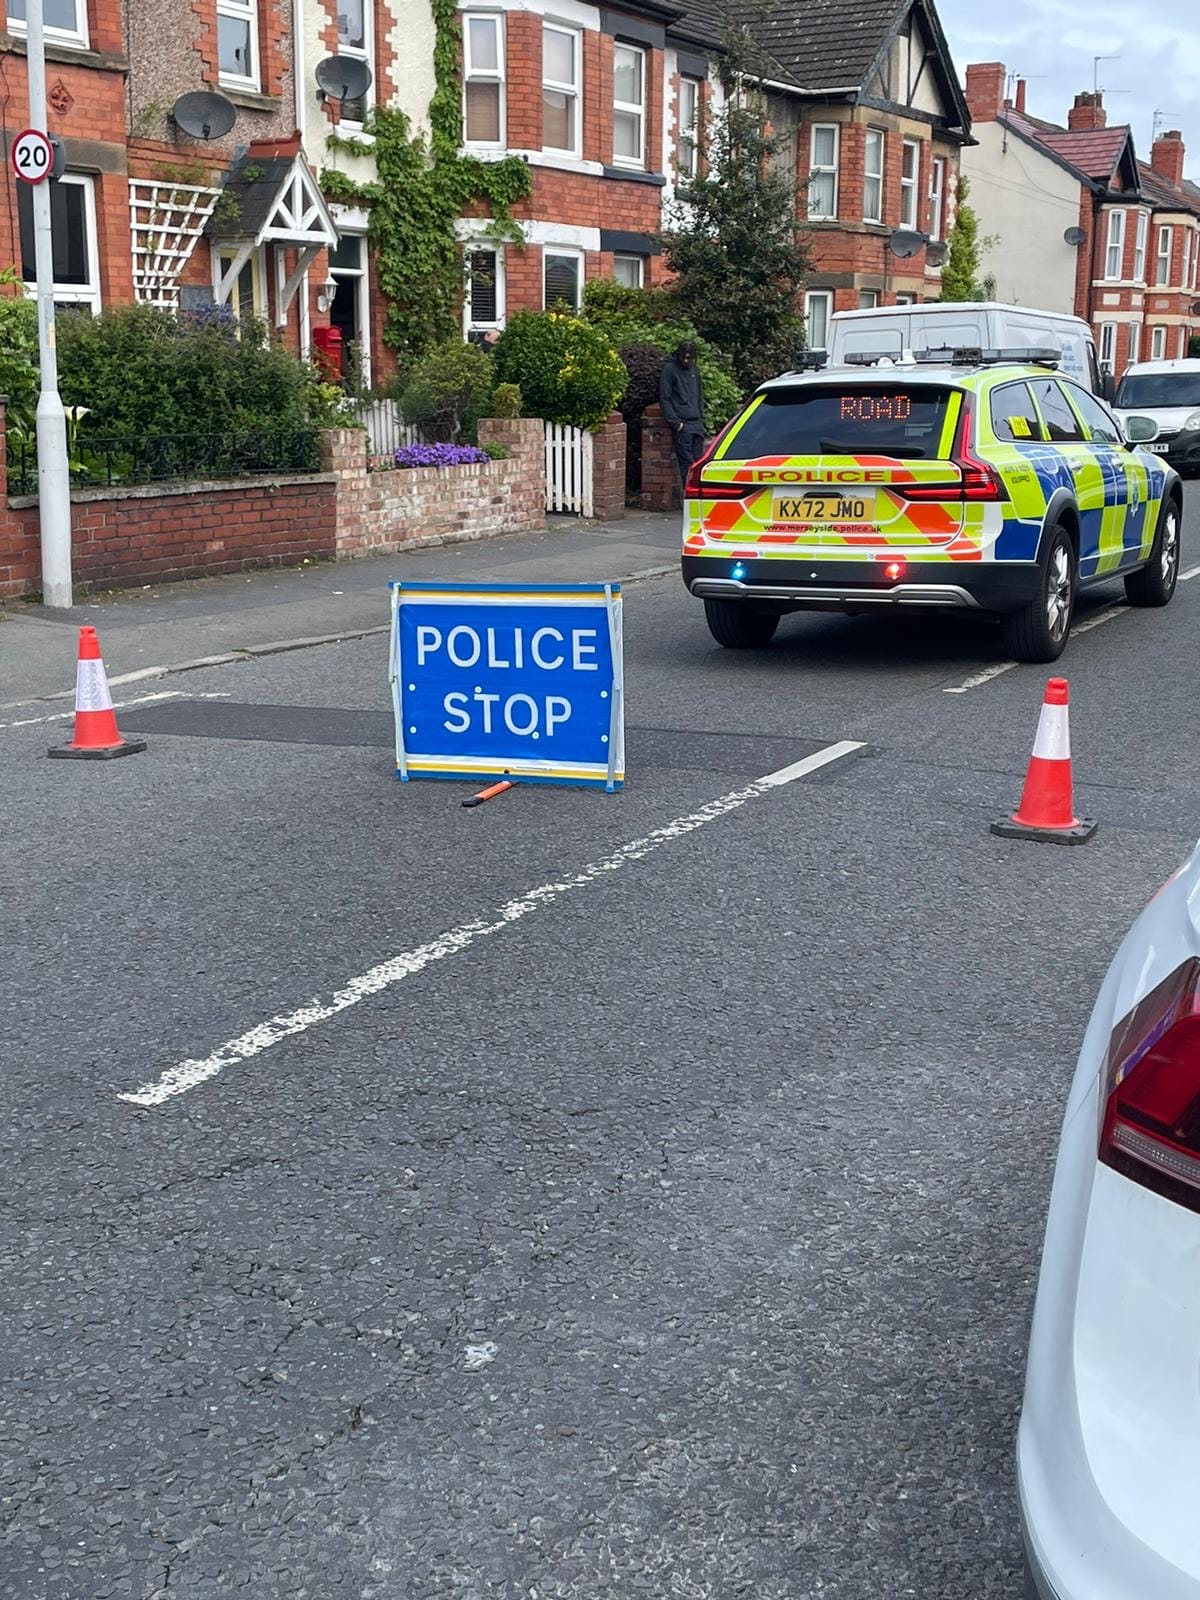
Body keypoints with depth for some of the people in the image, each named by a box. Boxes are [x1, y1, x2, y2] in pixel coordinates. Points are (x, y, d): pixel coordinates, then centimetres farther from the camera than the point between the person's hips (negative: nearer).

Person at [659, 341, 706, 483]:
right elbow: (664, 399, -6)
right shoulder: (670, 369, -3)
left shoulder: (694, 369, 16)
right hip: (682, 425, -6)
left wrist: (701, 419, 13)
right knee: (686, 462, -9)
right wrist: (675, 422, -12)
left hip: (697, 424, 6)